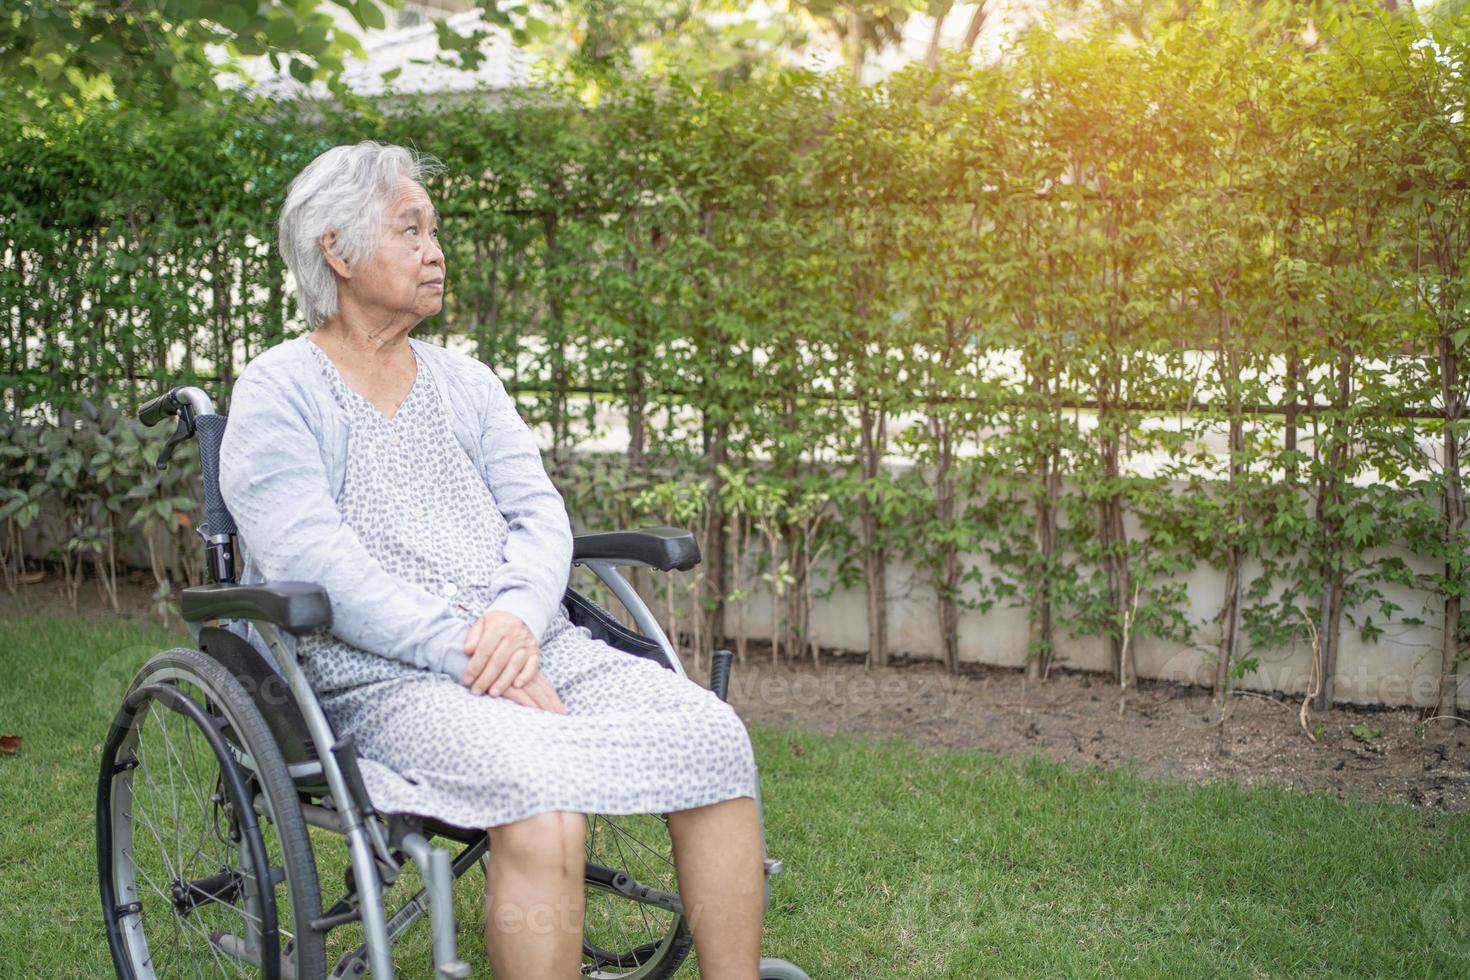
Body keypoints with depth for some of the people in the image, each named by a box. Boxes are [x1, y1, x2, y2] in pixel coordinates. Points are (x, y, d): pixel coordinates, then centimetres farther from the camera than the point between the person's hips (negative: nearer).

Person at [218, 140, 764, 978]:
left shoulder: (464, 381, 20)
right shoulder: (277, 394, 1)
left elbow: (540, 514, 10)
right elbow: (320, 570, -12)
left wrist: (518, 616, -13)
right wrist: (472, 657, -20)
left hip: (534, 646, 6)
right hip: (381, 680, -6)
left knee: (712, 734, -18)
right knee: (543, 786, -35)